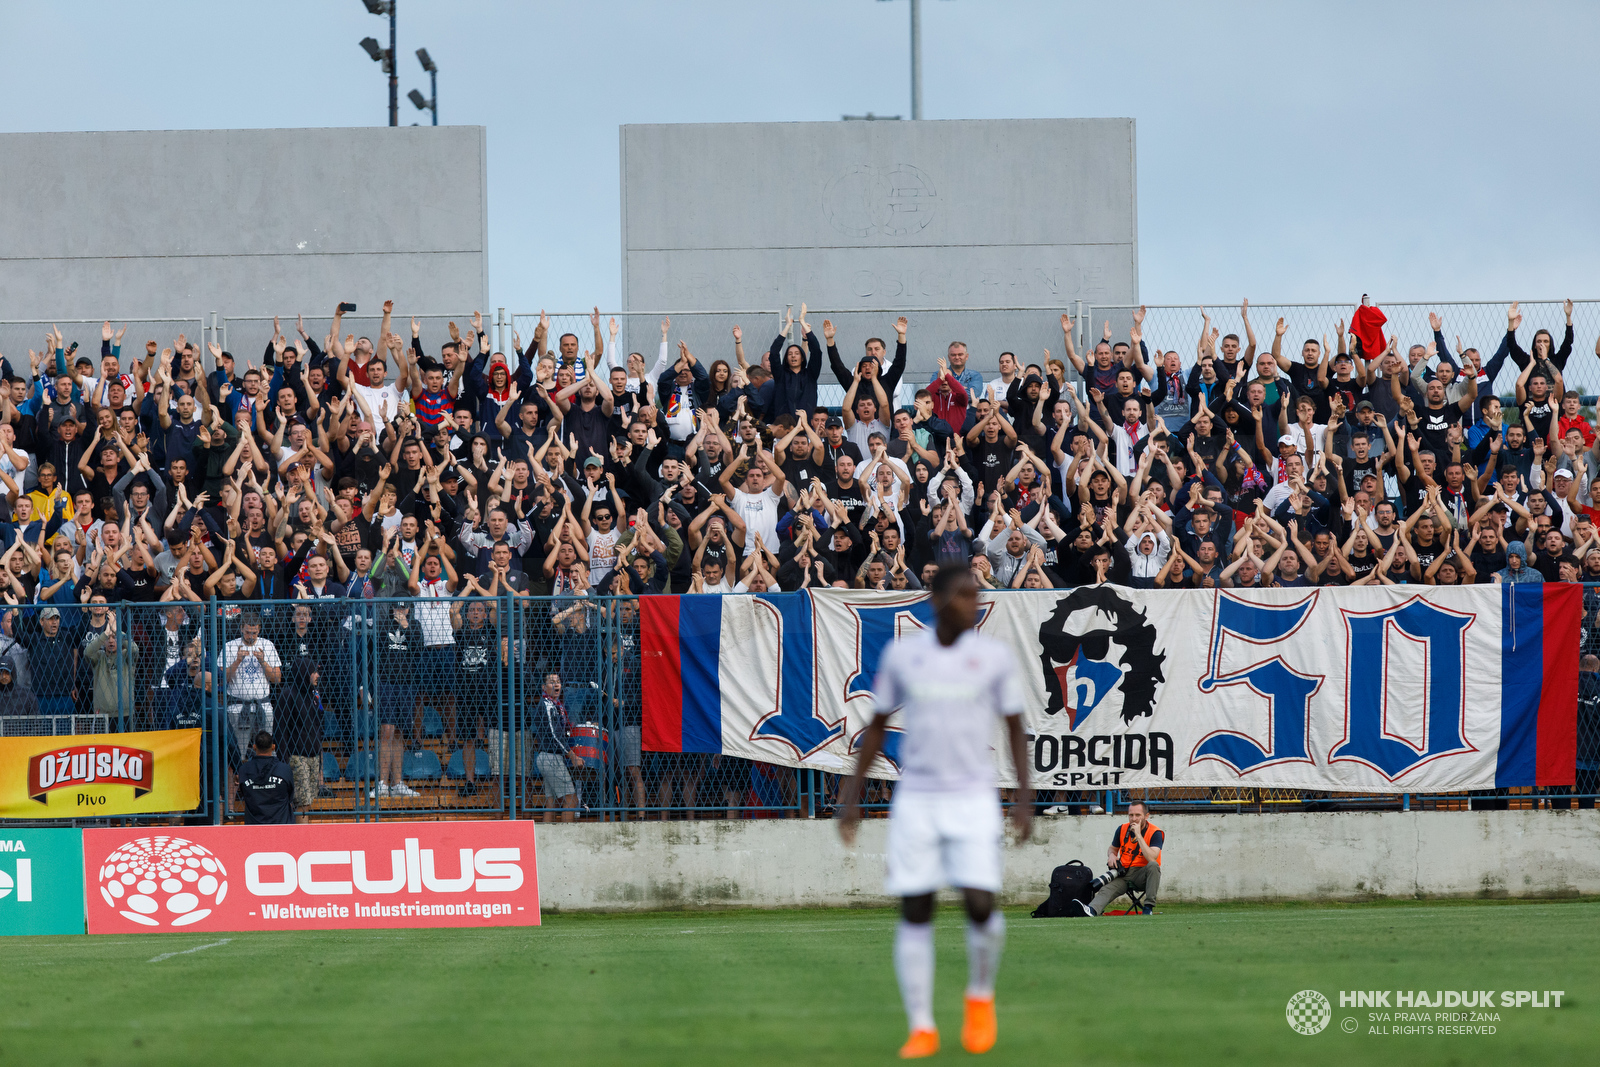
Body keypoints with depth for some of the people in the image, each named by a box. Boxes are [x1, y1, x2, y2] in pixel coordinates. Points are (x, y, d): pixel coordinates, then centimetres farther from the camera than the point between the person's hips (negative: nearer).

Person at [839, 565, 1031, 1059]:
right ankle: (921, 1028, 4)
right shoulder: (901, 655, 3)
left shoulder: (995, 657, 0)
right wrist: (852, 795, 9)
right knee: (914, 911, -4)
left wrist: (1024, 797, -2)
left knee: (980, 904, -14)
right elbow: (877, 726, 11)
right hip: (915, 800, 1)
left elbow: (1016, 728, 7)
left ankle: (980, 996, 15)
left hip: (974, 800, -1)